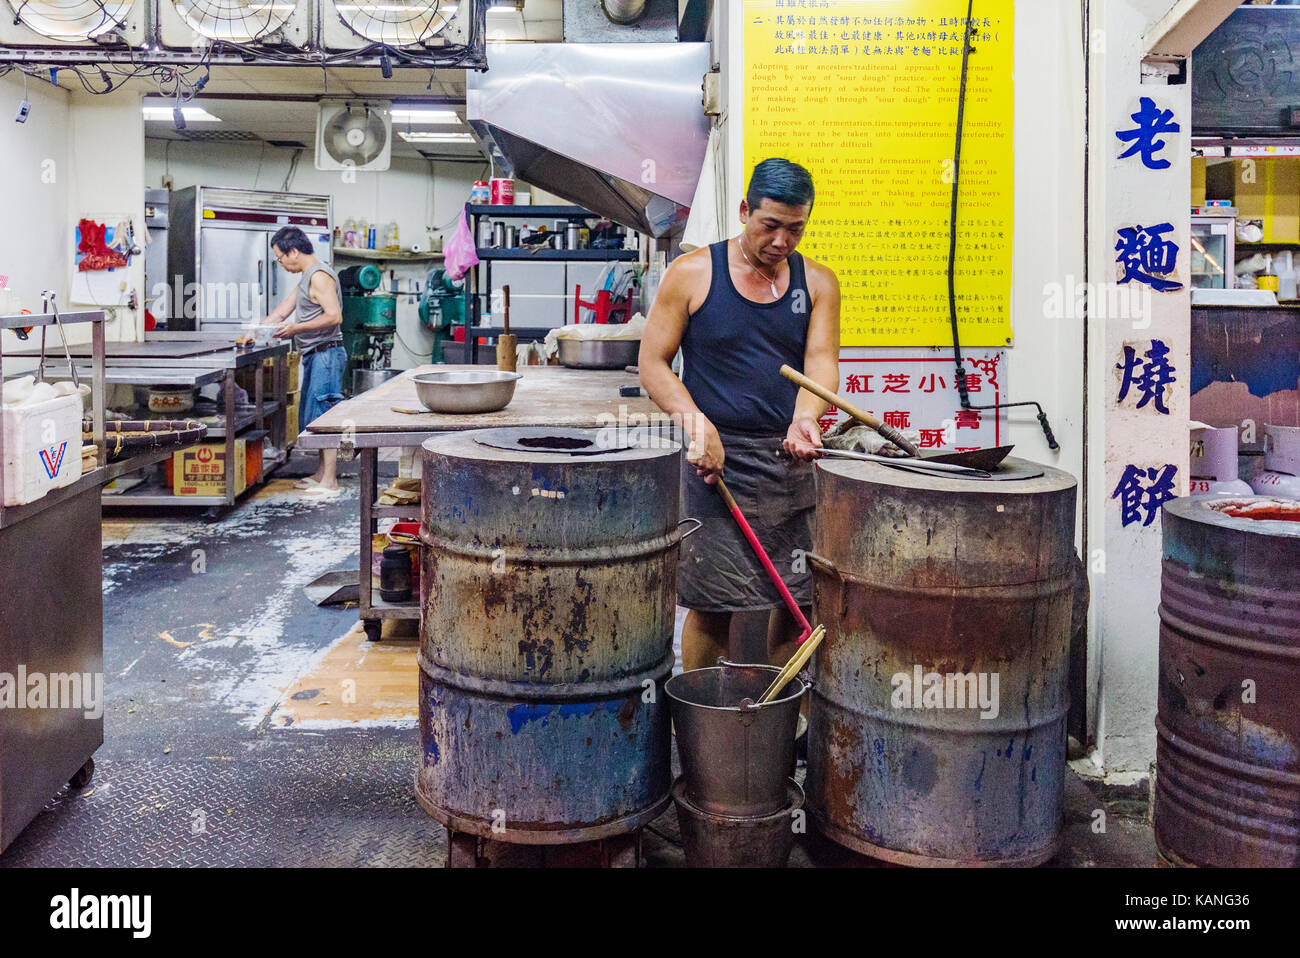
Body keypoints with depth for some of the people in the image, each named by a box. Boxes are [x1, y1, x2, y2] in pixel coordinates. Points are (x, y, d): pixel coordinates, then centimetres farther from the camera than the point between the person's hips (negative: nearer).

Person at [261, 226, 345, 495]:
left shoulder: (319, 276, -14)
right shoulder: (307, 277, 19)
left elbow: (334, 316, -22)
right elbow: (283, 310, 25)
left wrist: (297, 328, -18)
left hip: (325, 353, -11)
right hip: (315, 356, 11)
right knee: (313, 417, 14)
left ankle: (329, 481, -9)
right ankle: (323, 472, 22)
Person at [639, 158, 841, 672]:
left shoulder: (817, 282, 9)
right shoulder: (693, 274, 0)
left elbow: (821, 360, -3)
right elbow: (652, 363, -1)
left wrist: (804, 418, -24)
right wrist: (696, 421, -17)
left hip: (790, 460, 4)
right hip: (716, 456, -3)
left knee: (801, 598, 7)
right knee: (712, 603, -2)